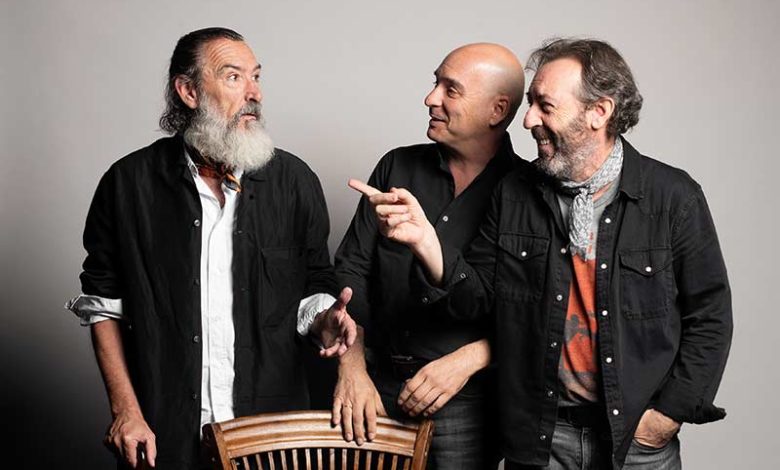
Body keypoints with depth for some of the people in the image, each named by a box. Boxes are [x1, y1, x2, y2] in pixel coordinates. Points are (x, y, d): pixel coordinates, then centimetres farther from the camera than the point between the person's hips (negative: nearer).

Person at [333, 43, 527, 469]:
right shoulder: (397, 167, 4)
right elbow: (351, 269, 4)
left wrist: (466, 360, -17)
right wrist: (352, 366, -6)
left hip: (467, 400, -3)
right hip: (381, 388, 3)